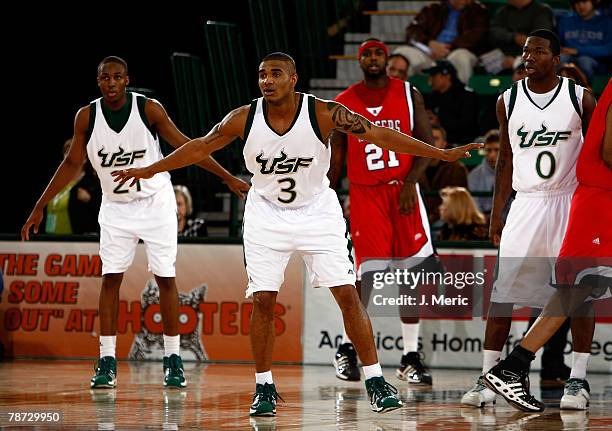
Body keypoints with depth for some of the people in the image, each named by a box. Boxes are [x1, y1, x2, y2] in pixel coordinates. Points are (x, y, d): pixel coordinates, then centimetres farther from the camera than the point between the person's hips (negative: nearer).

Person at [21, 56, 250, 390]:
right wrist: (39, 208, 1)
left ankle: (173, 359, 5)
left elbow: (185, 147, -6)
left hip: (155, 202, -2)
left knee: (165, 277, -1)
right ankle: (107, 362, 0)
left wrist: (229, 179, -6)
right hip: (115, 206, 2)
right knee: (110, 278, -4)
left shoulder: (149, 109, -14)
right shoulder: (87, 117, -8)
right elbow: (72, 164, 2)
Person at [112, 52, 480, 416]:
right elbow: (202, 146, 1)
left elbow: (378, 134, -18)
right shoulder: (244, 118, -14)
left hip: (317, 211, -1)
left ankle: (376, 382, 0)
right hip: (267, 214, 1)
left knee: (347, 294, -7)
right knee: (263, 301, -4)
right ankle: (264, 388, 8)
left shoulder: (324, 113, -20)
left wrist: (441, 154, -22)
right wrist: (150, 170, 7)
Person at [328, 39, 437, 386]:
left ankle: (411, 357, 6)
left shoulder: (409, 95, 3)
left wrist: (410, 182, -15)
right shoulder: (344, 103, 4)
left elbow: (427, 143, -1)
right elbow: (336, 159, 7)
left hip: (403, 191, 1)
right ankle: (347, 349, 11)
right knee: (368, 274, -8)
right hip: (365, 194, -1)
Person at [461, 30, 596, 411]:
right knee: (503, 292, -6)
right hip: (526, 204, 2)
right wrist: (496, 214, 9)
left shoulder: (580, 98, -3)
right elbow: (506, 160, 12)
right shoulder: (508, 101, 5)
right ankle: (488, 377, -3)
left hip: (572, 203, -2)